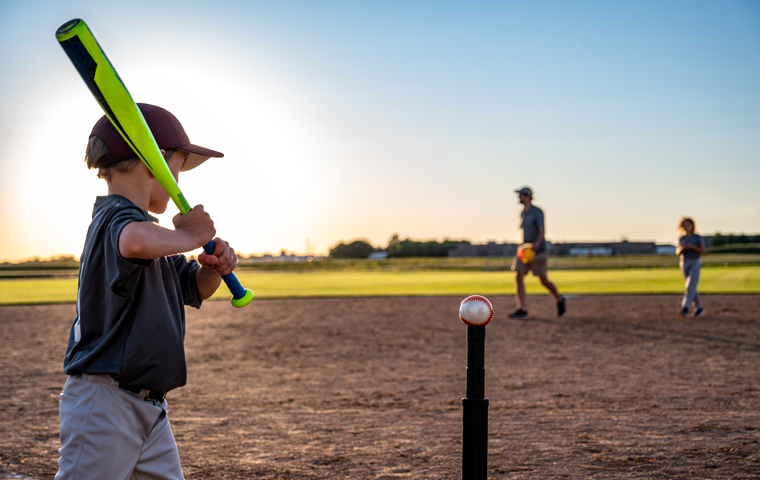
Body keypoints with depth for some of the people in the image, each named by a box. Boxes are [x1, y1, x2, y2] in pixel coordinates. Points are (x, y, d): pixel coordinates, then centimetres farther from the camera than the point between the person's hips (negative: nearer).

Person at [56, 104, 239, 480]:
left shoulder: (140, 223, 17)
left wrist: (214, 268, 2)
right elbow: (136, 242, -41)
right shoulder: (117, 216, -14)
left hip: (149, 407, 10)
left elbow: (194, 288, 25)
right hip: (104, 402, -10)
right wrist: (189, 235, -21)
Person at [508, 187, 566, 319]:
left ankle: (560, 300, 27)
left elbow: (542, 231, -20)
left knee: (544, 280, 0)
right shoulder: (522, 213, 13)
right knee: (518, 277, -9)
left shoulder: (537, 212, -11)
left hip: (538, 251, -7)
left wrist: (537, 243, -38)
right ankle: (522, 310, -11)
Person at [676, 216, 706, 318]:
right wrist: (681, 248, -11)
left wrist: (691, 247, -18)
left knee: (690, 286, -16)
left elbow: (702, 251, -6)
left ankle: (685, 309, -26)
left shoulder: (698, 237, -1)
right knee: (692, 288, 10)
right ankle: (699, 308, 23)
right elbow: (677, 252, 10)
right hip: (684, 263, 5)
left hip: (695, 263, -5)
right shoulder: (682, 238, 12)